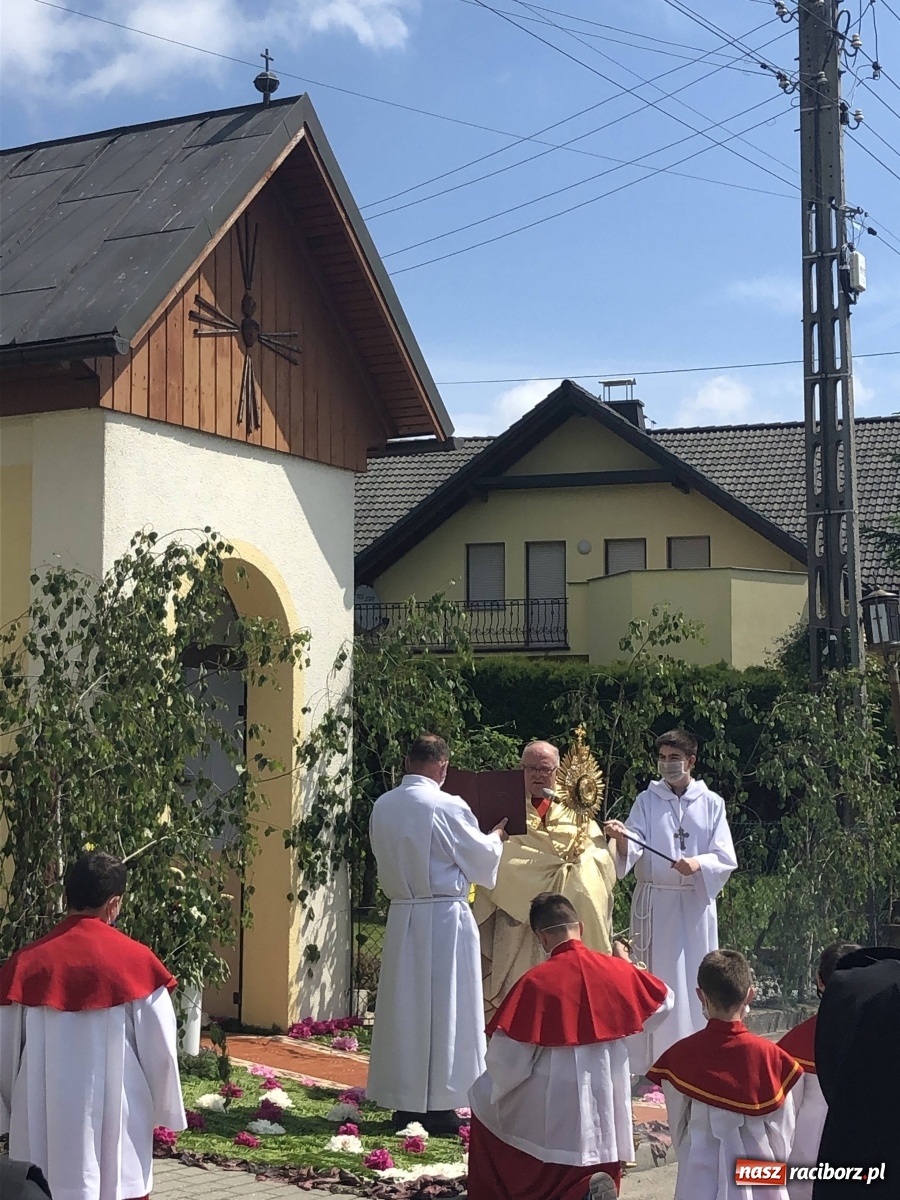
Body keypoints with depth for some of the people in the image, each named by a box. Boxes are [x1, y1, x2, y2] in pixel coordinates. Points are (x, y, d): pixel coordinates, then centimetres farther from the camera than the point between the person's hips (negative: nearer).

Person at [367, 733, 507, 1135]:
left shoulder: (382, 806, 2)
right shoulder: (448, 807, -15)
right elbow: (481, 858, -3)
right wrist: (495, 839, 17)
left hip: (401, 916, 6)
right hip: (445, 917, -5)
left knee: (404, 1006, 11)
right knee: (444, 1008, 3)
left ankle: (405, 1105, 17)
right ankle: (439, 1105, 7)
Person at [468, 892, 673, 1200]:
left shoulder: (535, 981, -17)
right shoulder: (618, 970, -4)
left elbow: (505, 1055, -15)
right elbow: (663, 1003, 15)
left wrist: (496, 1085, 7)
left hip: (552, 1105, -4)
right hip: (608, 1103, 4)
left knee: (484, 1097, 23)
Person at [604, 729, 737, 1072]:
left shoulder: (711, 804, 6)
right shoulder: (646, 801, 5)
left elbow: (725, 858, -1)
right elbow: (633, 849, -8)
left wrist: (698, 864, -20)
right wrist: (621, 838, -30)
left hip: (696, 904, 1)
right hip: (655, 904, -1)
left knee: (695, 981, 1)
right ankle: (653, 1066, -1)